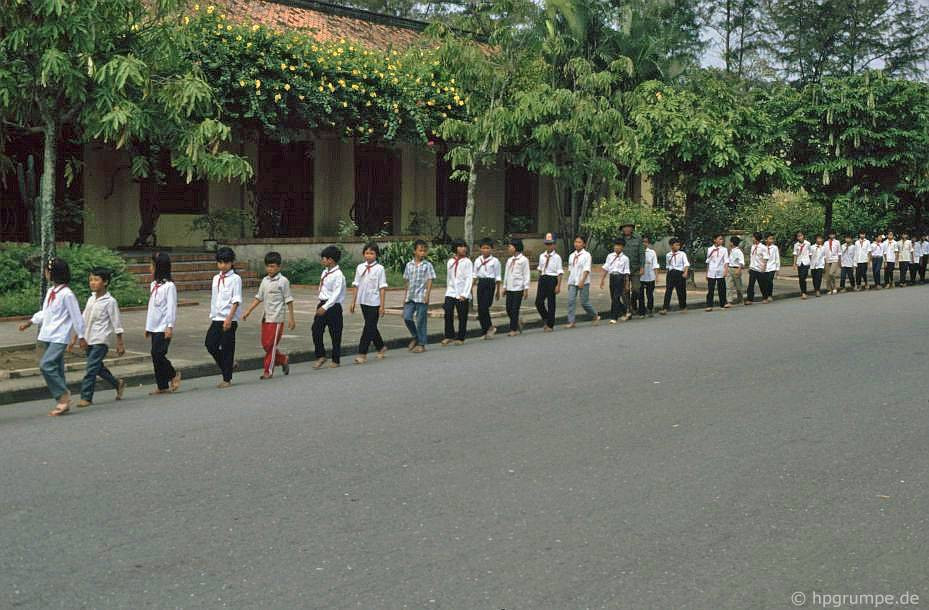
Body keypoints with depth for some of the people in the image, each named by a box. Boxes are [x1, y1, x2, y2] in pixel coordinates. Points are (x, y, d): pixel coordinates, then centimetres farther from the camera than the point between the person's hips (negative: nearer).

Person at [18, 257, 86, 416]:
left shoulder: (66, 294, -14)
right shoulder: (51, 291, 11)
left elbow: (76, 316, -11)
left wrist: (81, 337, -8)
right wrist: (29, 322, 26)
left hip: (59, 338, -8)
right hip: (48, 336, 8)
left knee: (46, 365, -20)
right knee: (55, 369, 9)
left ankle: (63, 395, -9)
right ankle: (63, 402, 14)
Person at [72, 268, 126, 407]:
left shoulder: (110, 301, -8)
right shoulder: (91, 299, 11)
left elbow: (116, 324, -6)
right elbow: (83, 320, 17)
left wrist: (120, 343, -5)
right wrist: (74, 339, 15)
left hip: (100, 341, -7)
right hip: (89, 340, 7)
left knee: (91, 369, -10)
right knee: (98, 368, 14)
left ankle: (86, 397, -5)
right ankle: (118, 384, 33)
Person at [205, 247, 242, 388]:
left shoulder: (235, 279, -7)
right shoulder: (216, 278, 13)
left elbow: (236, 301, -13)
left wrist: (229, 318, -20)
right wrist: (212, 316, 18)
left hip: (229, 319, -6)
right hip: (216, 318, 6)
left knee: (227, 348, -1)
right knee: (210, 344, -3)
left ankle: (227, 379, 7)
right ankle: (229, 365, 19)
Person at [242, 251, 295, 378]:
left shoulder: (283, 281, -8)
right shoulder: (265, 281, 9)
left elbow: (288, 300, -6)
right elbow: (258, 298, 14)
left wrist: (291, 318, -7)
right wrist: (248, 311, 8)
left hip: (276, 318, -6)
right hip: (266, 316, 6)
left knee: (270, 344, -3)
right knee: (265, 344, 8)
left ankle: (268, 371, 6)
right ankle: (283, 359, 27)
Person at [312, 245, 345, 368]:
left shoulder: (338, 275, -17)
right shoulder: (325, 271, 9)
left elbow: (336, 294, -22)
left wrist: (325, 307, -26)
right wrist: (320, 303, 16)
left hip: (333, 306, -7)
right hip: (323, 304, 7)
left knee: (335, 334, 4)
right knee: (316, 330, -2)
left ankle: (335, 360, 16)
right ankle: (320, 356, 9)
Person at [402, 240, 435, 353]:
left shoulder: (427, 265, -1)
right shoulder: (409, 265, 9)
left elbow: (430, 281, -3)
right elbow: (406, 281, 14)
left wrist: (427, 295, -11)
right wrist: (405, 295, 13)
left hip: (421, 297, -4)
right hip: (410, 297, 4)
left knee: (421, 320, 0)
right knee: (407, 317, -3)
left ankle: (421, 344, 9)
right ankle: (415, 337, 21)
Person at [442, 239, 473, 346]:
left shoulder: (467, 262, -3)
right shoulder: (450, 262, 9)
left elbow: (469, 279, -8)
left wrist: (464, 294, -15)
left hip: (462, 294, -3)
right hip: (451, 292, 3)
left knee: (462, 317, 2)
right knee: (448, 313, -8)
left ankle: (460, 338, 12)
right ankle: (449, 336, 3)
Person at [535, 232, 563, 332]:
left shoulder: (557, 257, -6)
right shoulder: (541, 256, 10)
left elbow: (560, 272, -8)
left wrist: (558, 285, -13)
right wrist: (539, 283, 19)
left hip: (552, 279, -5)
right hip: (542, 279, 5)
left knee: (551, 303, 2)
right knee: (538, 302, 0)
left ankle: (550, 325, 12)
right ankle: (546, 319, 24)